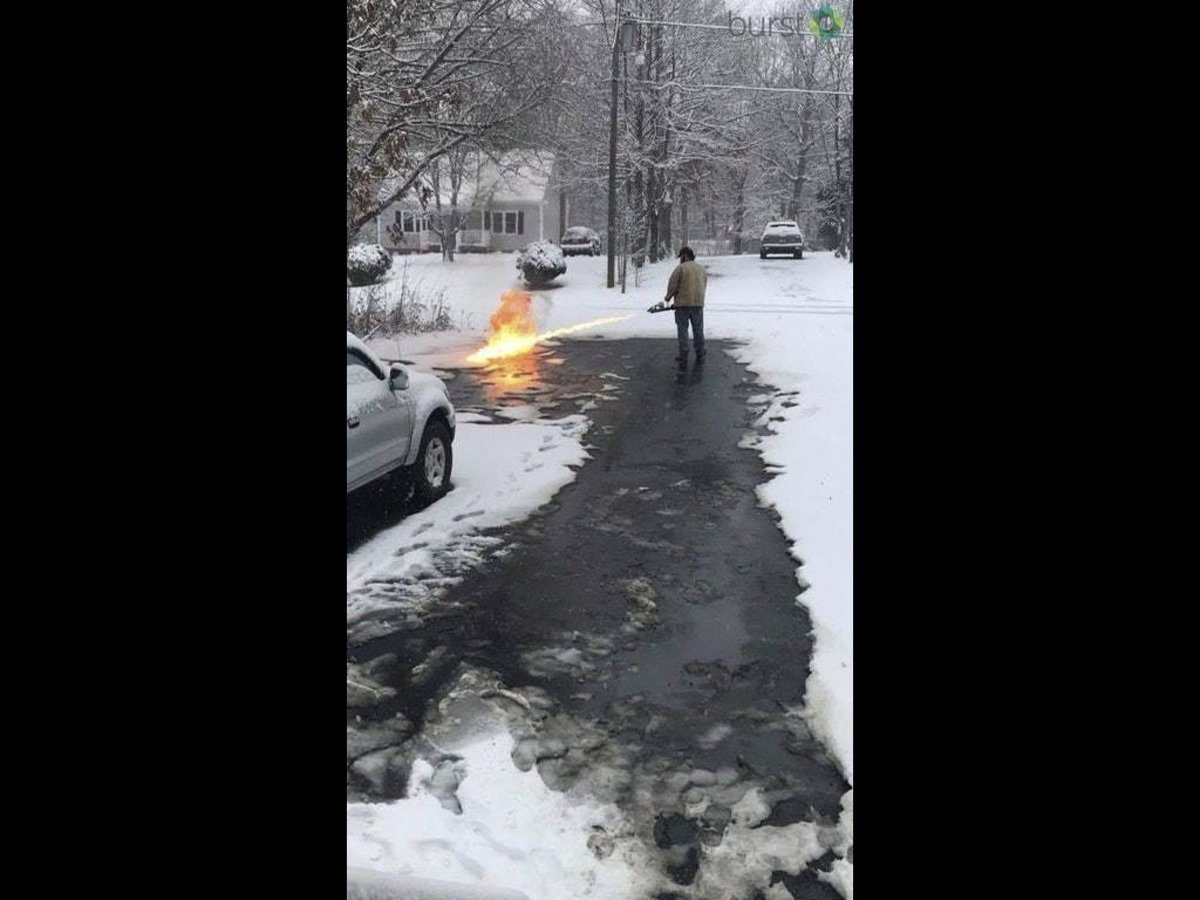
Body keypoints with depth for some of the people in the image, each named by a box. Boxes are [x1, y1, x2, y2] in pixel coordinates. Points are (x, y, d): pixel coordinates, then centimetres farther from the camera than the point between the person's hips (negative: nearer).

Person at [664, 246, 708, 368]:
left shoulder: (680, 268, -7)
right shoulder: (702, 269, 11)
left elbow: (672, 285, -9)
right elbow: (704, 285, 12)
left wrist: (668, 298, 9)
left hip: (683, 304, -4)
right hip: (698, 303, 4)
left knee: (683, 331, 2)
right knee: (698, 331, 14)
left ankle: (683, 359, -1)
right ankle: (700, 357, 21)